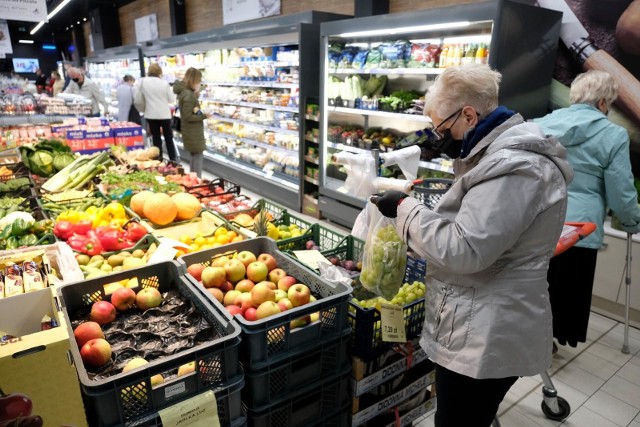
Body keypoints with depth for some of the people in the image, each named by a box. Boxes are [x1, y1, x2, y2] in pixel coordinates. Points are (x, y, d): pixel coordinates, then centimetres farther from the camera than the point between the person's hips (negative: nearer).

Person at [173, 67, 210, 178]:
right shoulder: (188, 95, -22)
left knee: (195, 156, 18)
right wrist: (204, 116, -18)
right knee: (198, 156, -1)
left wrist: (196, 94, 7)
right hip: (193, 132, -10)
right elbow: (188, 117, -24)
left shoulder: (184, 92, 7)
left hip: (191, 131, 10)